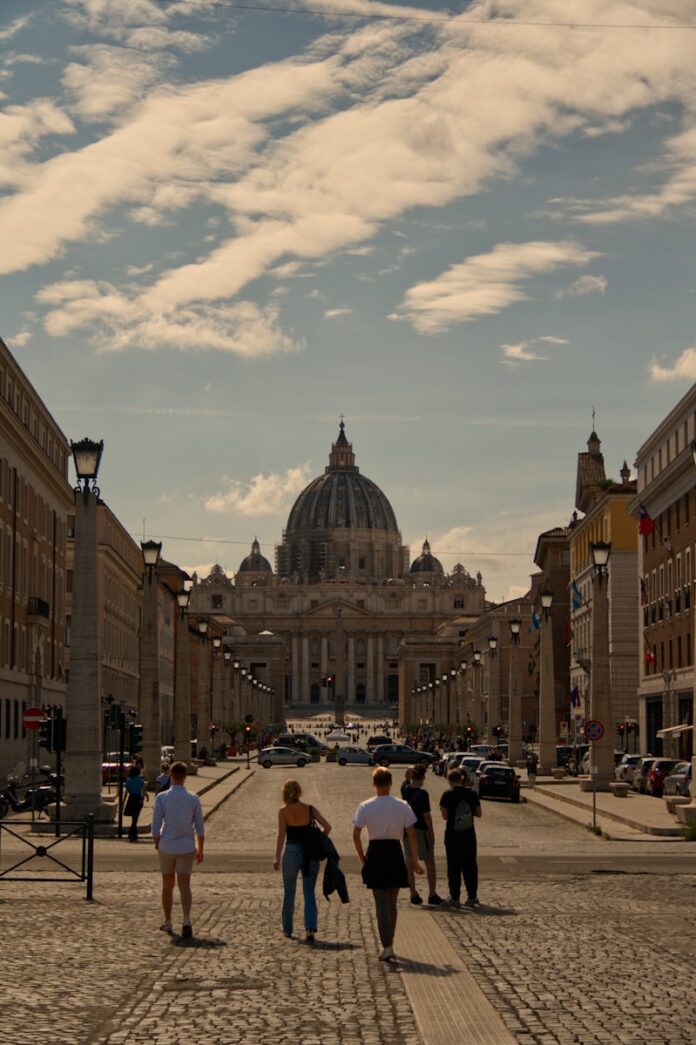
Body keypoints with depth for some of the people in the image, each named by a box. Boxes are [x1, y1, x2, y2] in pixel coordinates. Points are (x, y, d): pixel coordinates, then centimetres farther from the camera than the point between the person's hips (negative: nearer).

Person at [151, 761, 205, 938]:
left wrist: (157, 844, 10)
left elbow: (156, 826, -6)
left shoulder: (162, 797, -6)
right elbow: (199, 827, 1)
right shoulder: (193, 799, -2)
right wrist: (200, 849, 11)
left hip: (166, 847, 0)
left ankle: (167, 922, 23)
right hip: (187, 847, 0)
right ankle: (186, 920, -18)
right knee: (184, 885, 1)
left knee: (167, 885, 14)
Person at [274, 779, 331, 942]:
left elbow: (281, 835, -13)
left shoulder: (283, 811, -6)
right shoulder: (310, 810, -1)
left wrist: (277, 857, -11)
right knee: (309, 893, 6)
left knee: (289, 892, 16)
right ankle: (310, 929, -10)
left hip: (291, 852, -1)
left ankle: (287, 929, 27)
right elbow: (327, 827, -7)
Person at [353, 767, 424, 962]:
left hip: (375, 855, -1)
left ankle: (387, 947, -11)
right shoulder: (402, 806, -3)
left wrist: (362, 858, 6)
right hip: (395, 853, 1)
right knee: (392, 903, 17)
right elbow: (412, 835, -5)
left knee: (381, 904, 0)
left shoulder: (365, 807, -4)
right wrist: (415, 862, 2)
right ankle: (388, 944, 26)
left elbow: (356, 836, -7)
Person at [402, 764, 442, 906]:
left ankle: (413, 894, 12)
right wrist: (431, 832, -7)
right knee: (429, 863, 5)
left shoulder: (405, 791, -1)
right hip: (421, 830, -5)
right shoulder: (422, 794, -18)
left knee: (409, 864, 10)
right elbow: (427, 815, -17)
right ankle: (432, 895, 4)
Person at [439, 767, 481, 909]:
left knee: (454, 866, 4)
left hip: (453, 834, -3)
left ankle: (454, 898, 5)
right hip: (469, 834, 3)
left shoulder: (448, 795, -10)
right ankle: (472, 896, 13)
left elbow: (445, 816, -10)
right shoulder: (472, 793, -1)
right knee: (470, 865, 11)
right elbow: (478, 813, 5)